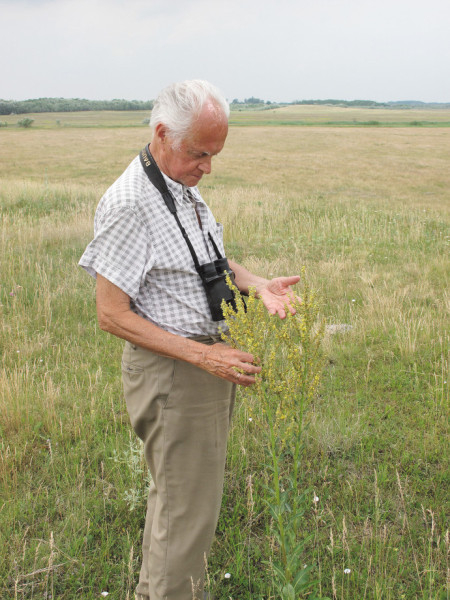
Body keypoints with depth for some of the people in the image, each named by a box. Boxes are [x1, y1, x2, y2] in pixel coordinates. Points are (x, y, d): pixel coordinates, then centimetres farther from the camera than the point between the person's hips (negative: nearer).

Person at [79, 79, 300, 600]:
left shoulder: (185, 187, 6)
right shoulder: (129, 204, -23)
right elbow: (111, 315, -22)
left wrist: (257, 284, 1)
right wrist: (202, 355, -24)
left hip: (207, 360, 10)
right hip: (169, 370, -10)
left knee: (175, 493, 25)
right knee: (187, 511, 3)